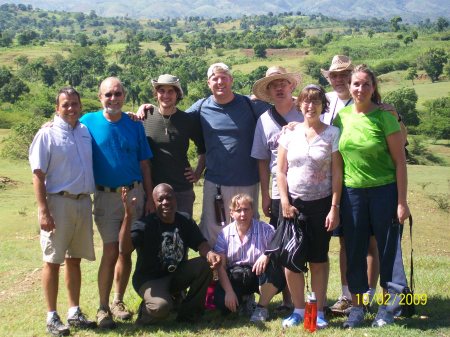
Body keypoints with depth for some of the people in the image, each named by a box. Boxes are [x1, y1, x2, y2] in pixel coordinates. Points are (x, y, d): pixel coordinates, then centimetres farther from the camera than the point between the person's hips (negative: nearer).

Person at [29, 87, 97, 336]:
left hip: (83, 202, 5)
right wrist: (43, 211, -17)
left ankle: (74, 312, 22)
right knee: (53, 261, 1)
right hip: (59, 202, -5)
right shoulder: (47, 134, -6)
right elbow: (38, 175, -8)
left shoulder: (86, 131, 9)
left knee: (74, 259, 13)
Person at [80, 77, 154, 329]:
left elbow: (144, 164, 7)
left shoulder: (134, 125, 4)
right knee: (111, 252, -8)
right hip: (106, 196, -2)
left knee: (126, 251, 8)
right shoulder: (89, 122, -1)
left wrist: (149, 198, 4)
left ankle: (118, 302, 22)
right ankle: (103, 308, 3)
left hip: (134, 194, 2)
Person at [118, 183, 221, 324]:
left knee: (204, 265, -20)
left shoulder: (185, 221, -1)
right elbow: (124, 249, -33)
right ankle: (146, 311, 4)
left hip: (177, 275, 6)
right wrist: (128, 216, -44)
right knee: (161, 306, -35)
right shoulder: (144, 225, -18)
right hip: (149, 279, -5)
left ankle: (189, 313, -2)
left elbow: (201, 244, -8)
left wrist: (210, 254, -34)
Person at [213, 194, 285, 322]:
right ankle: (245, 299, 14)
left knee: (272, 266, -34)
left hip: (261, 275, -1)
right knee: (221, 301, -26)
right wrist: (229, 291, -18)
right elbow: (221, 266, -7)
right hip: (235, 277, 1)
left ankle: (262, 307, -10)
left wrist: (267, 255, -32)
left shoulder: (266, 230, -4)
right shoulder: (225, 234, -1)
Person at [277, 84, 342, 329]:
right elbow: (281, 171, 4)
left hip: (321, 204, -1)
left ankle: (318, 311, 16)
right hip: (293, 203, 2)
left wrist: (334, 207, -8)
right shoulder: (290, 132, 4)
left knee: (318, 259, 5)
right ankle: (298, 310, 13)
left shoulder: (332, 133, -2)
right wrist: (285, 202, -4)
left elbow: (337, 173, -3)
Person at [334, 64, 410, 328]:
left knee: (388, 249, 4)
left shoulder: (384, 116, -8)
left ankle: (388, 307, 18)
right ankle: (357, 306, 22)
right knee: (354, 250, 9)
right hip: (352, 192, 4)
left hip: (384, 191, -3)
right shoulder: (341, 116, 2)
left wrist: (402, 201, -10)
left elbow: (400, 160, -7)